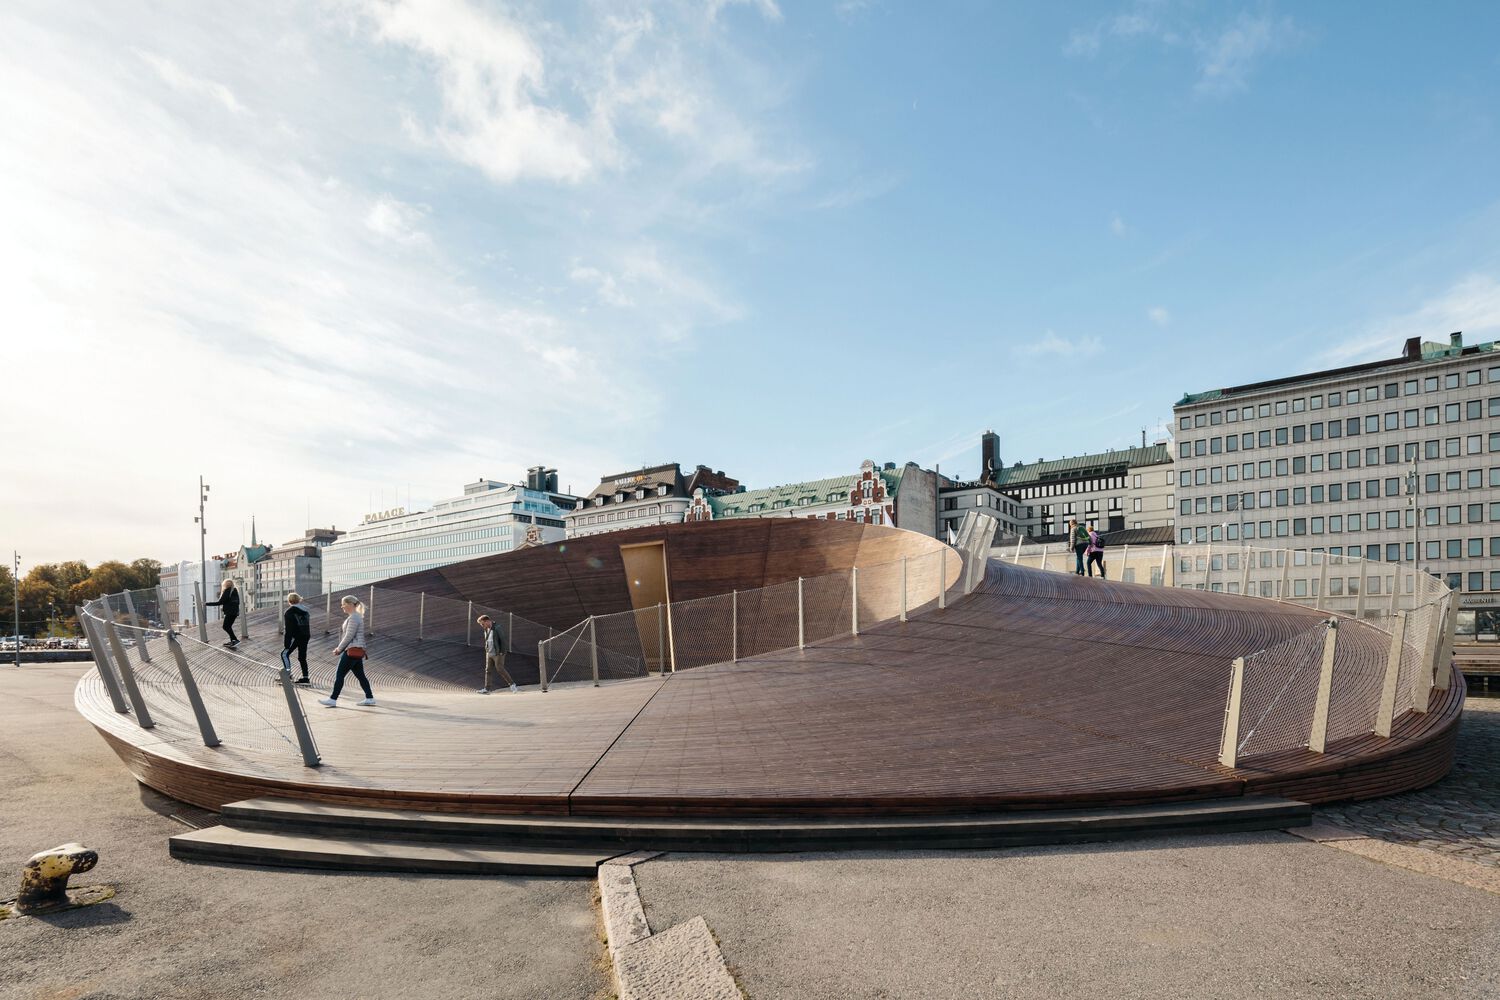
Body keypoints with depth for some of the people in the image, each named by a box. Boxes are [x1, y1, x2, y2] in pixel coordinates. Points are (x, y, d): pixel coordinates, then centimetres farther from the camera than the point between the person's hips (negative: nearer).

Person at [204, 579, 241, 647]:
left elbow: (220, 602, -14)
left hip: (230, 612, -9)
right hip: (235, 611, 9)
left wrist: (207, 604, -9)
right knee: (228, 626, 15)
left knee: (226, 627, -7)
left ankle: (235, 640, -16)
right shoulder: (234, 590, 11)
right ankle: (232, 641, 16)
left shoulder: (227, 591, -13)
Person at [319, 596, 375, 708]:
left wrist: (339, 649, -8)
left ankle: (333, 699, 1)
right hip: (357, 651, 10)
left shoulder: (353, 618, -14)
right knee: (360, 675, 9)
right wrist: (339, 649, 14)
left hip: (352, 651, -10)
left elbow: (349, 636, -18)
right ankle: (370, 698, 9)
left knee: (340, 675, -4)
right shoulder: (355, 617, 19)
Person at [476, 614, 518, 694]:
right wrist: (486, 651, 13)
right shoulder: (486, 629, 9)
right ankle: (486, 689, 6)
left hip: (498, 654, -8)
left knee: (500, 670, -10)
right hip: (489, 654, 8)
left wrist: (502, 652, -16)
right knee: (487, 670, 3)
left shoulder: (497, 628, -15)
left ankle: (512, 685, -1)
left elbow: (503, 639, -15)